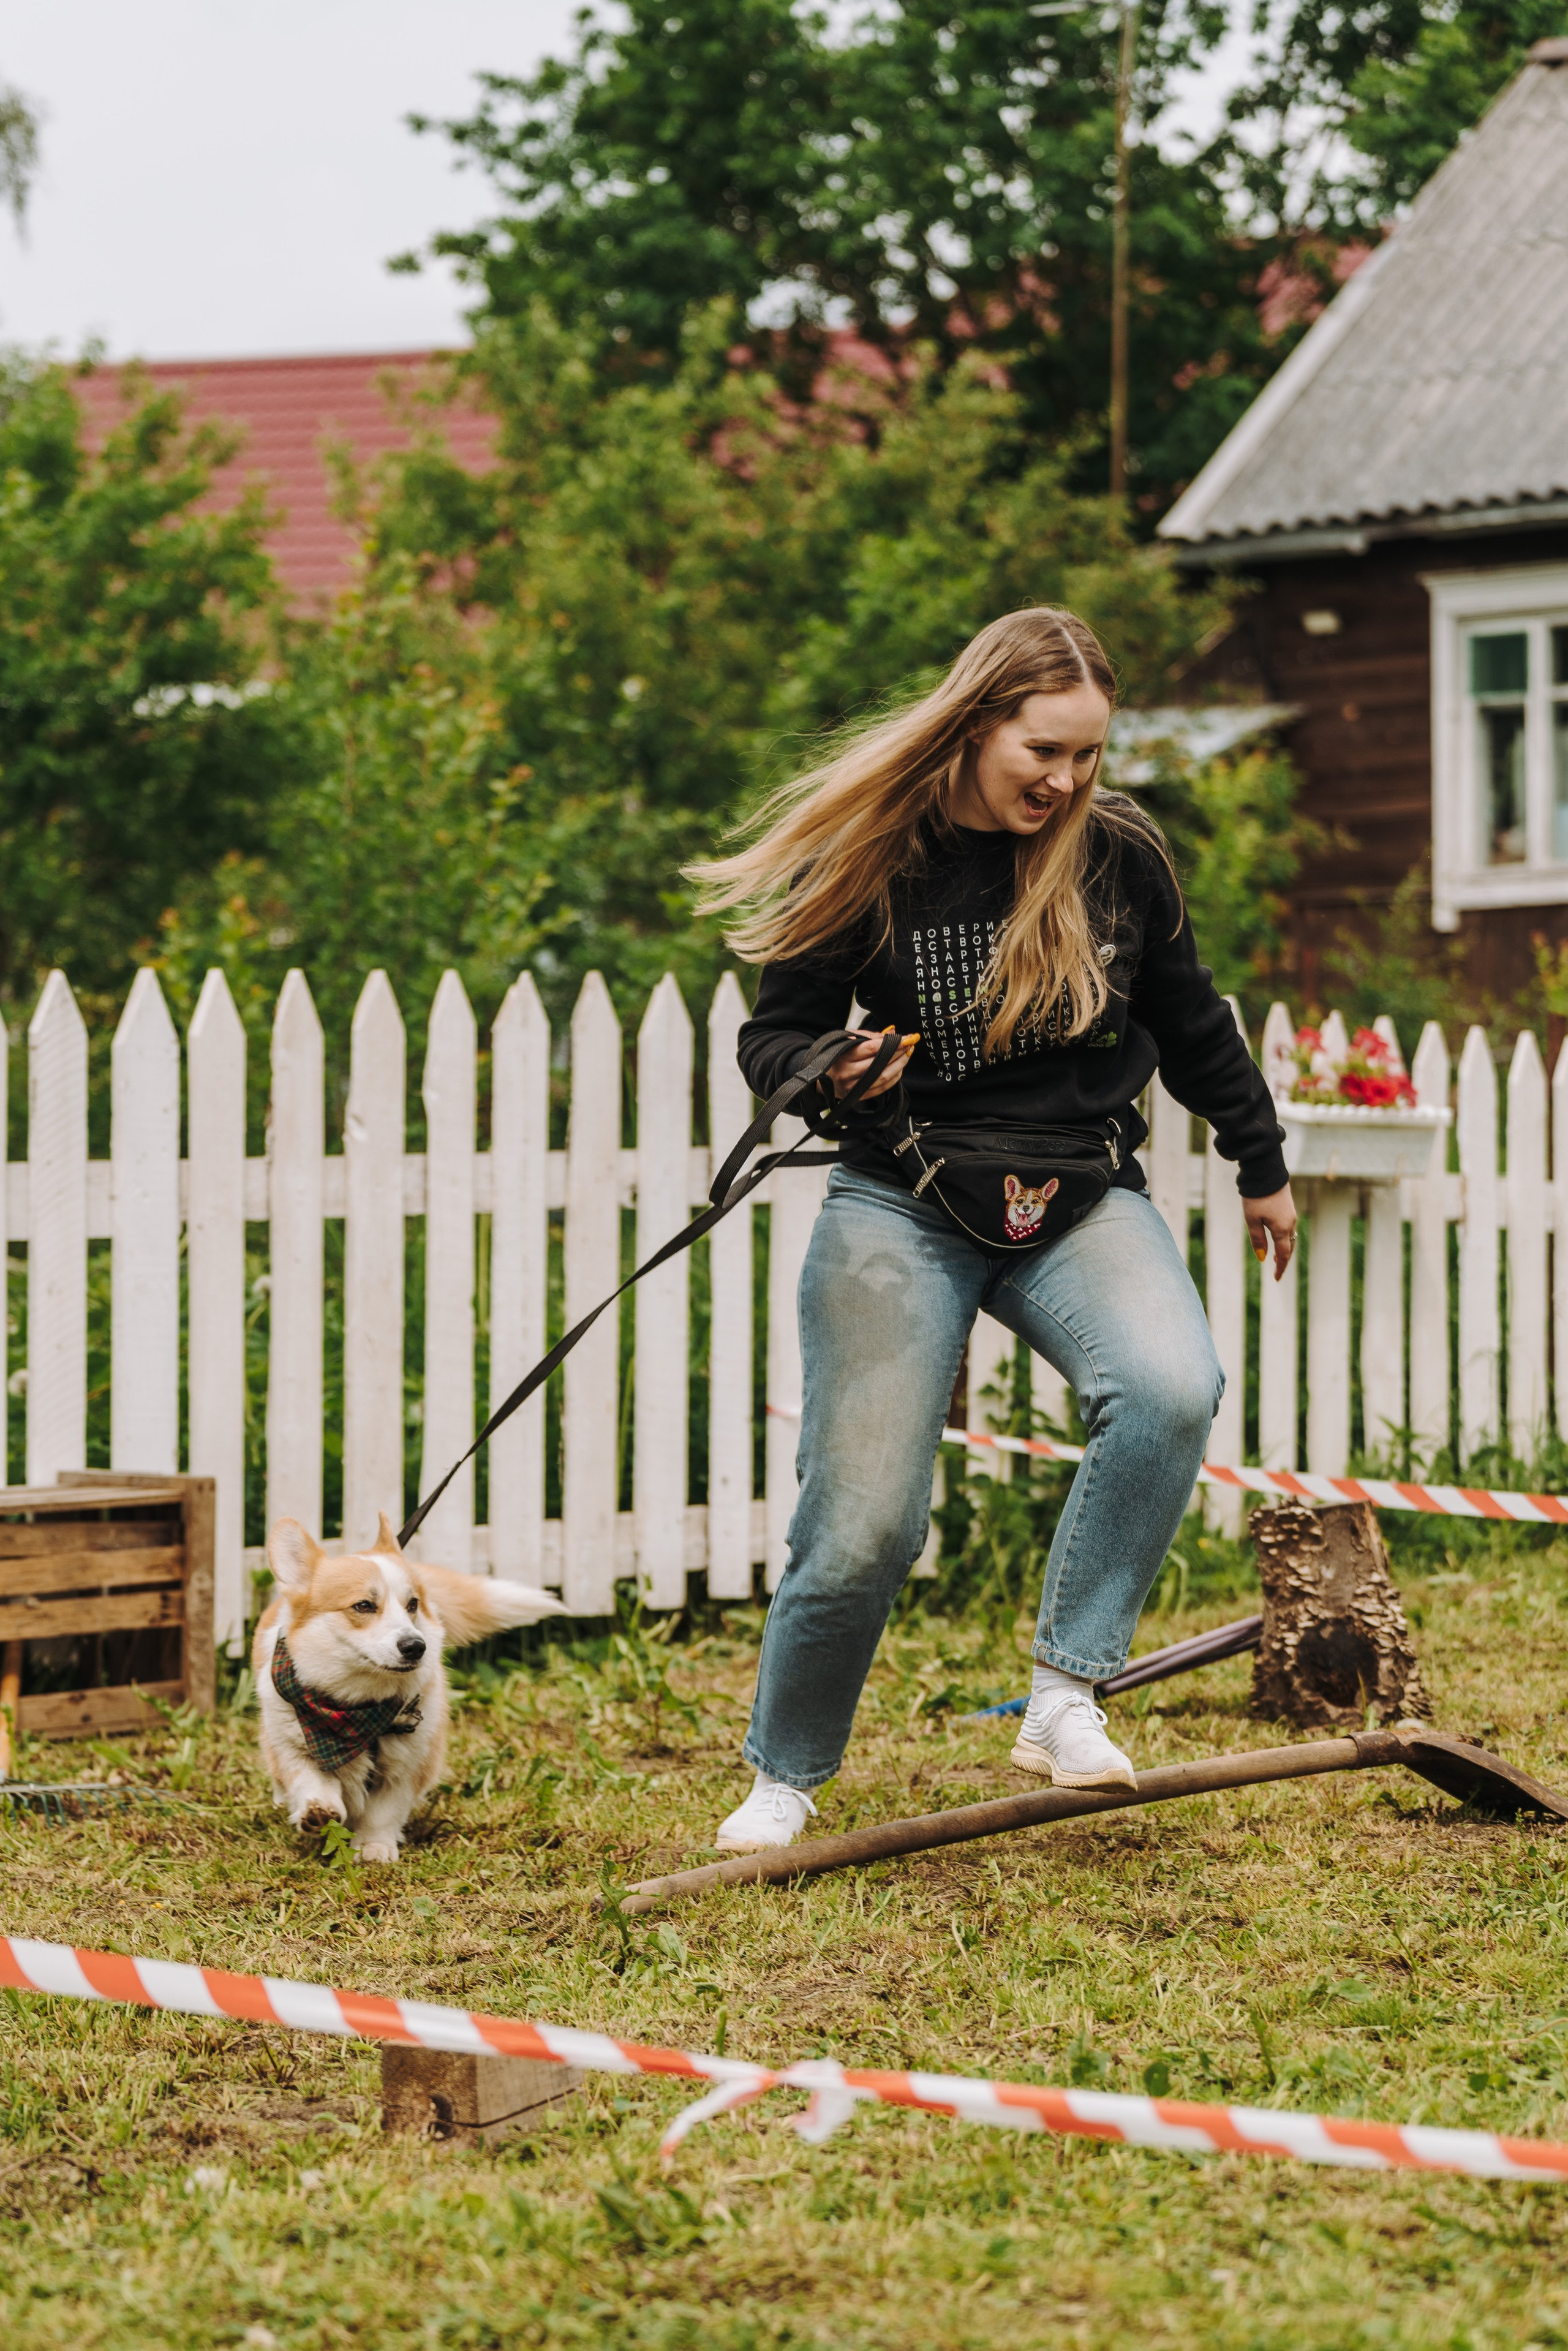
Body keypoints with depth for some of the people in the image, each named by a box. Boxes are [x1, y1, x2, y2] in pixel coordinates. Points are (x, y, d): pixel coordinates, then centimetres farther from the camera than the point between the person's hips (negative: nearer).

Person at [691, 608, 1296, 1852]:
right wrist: (826, 1075, -23)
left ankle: (1066, 1694, -17)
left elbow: (1189, 1022, 15)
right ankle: (784, 1776, 19)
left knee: (1173, 1388, -29)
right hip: (904, 1202, -2)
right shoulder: (872, 859, -8)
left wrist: (1262, 1165, 25)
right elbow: (774, 1032, 1)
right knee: (863, 1524, -7)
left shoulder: (1120, 852, -1)